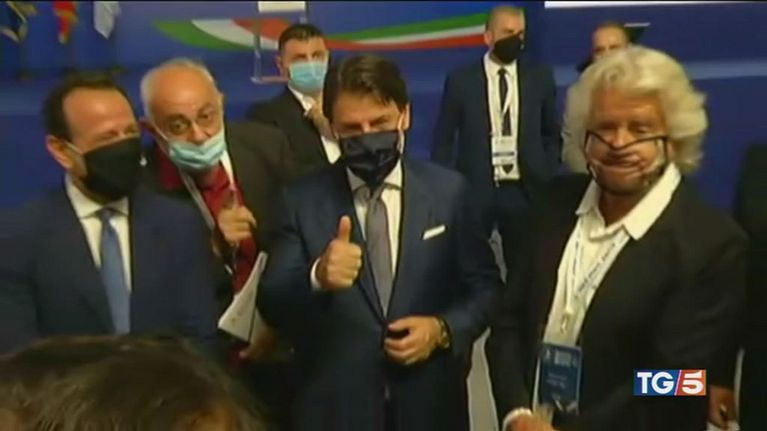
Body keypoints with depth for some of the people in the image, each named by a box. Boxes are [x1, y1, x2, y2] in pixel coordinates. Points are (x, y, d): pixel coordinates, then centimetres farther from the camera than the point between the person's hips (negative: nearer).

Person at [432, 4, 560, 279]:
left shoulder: (540, 78, 4)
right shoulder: (461, 80, -2)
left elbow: (552, 134, 13)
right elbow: (443, 140, 2)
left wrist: (547, 178, 5)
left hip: (524, 191, 2)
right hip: (474, 190, -2)